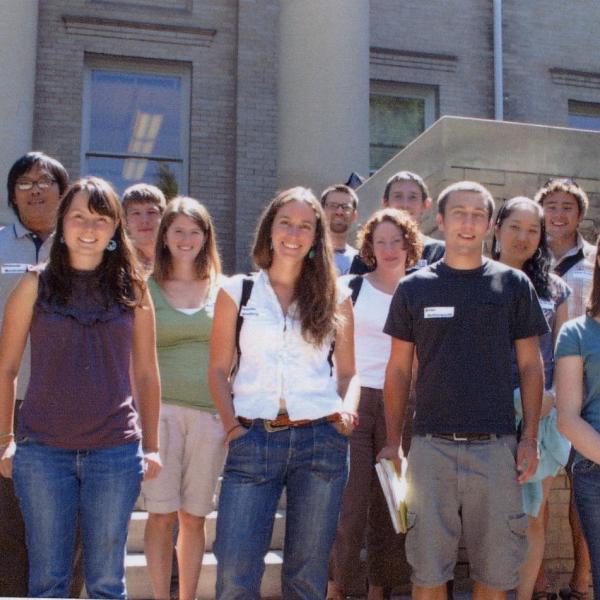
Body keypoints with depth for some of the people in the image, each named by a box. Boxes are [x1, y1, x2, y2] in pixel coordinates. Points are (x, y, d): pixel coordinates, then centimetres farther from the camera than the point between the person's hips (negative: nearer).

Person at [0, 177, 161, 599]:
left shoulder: (132, 290, 5)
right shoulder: (35, 286, 2)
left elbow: (146, 374, 9)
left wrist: (151, 446, 7)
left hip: (115, 452, 1)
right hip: (43, 450, -1)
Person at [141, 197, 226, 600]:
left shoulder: (223, 289, 10)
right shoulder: (146, 289, 6)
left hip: (211, 411, 1)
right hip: (160, 408, -1)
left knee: (194, 517, 7)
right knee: (162, 514, -2)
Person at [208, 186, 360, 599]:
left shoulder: (335, 299, 10)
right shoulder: (237, 292, 8)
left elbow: (347, 372, 13)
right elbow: (218, 369, 8)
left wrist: (347, 410, -7)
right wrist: (232, 424, -5)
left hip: (320, 439, 1)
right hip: (254, 439, -1)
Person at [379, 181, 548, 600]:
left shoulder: (513, 284, 4)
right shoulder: (414, 288, 5)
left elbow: (531, 365, 6)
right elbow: (399, 369, 8)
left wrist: (530, 438, 0)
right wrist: (393, 442, 5)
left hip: (496, 446, 0)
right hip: (431, 447, 0)